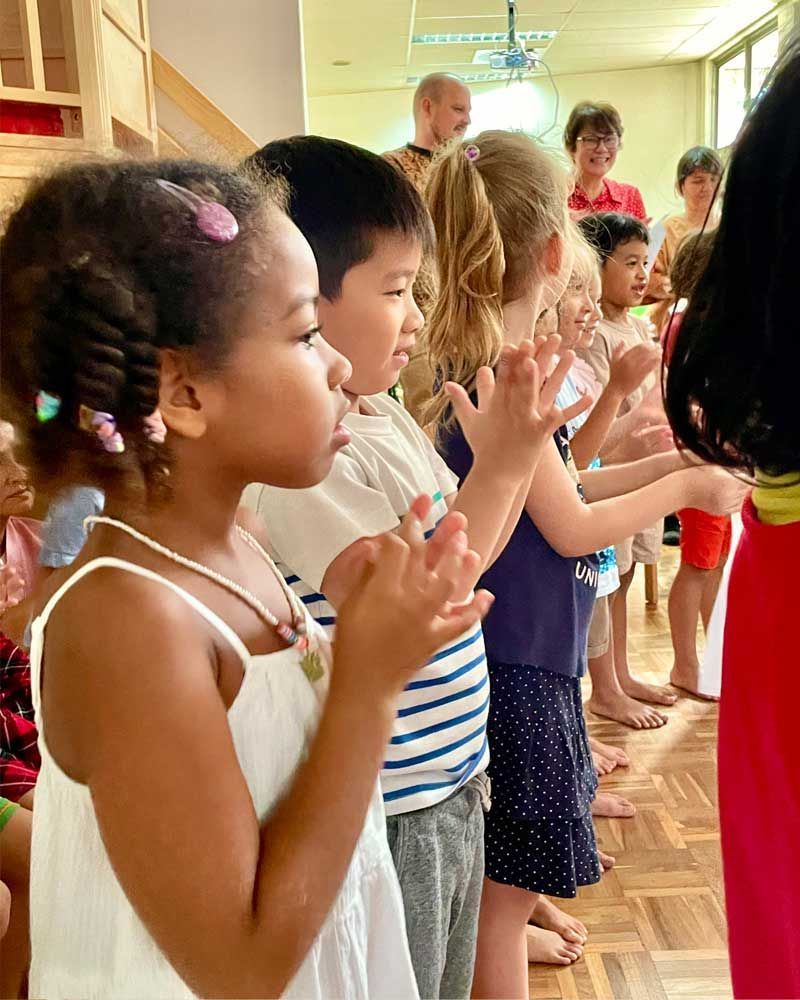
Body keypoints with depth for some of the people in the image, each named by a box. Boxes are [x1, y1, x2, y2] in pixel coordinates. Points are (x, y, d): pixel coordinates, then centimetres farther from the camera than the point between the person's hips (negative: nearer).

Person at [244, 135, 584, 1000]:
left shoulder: (386, 416, 4)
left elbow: (466, 550, 11)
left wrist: (516, 444, 0)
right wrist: (498, 469, -29)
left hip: (452, 782, 9)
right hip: (386, 812, -8)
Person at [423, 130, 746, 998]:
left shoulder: (477, 361, 6)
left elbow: (555, 490, 11)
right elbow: (570, 529, -17)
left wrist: (669, 462, 10)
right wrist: (684, 489, -4)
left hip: (522, 643, 9)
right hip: (517, 654, -9)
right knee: (512, 879, 9)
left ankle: (506, 925, 50)